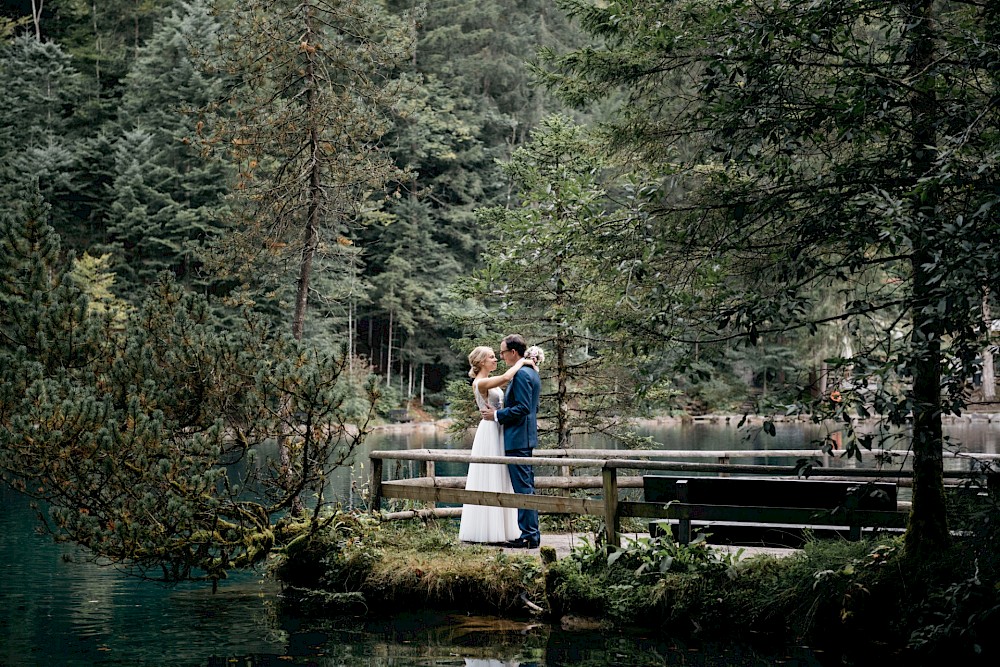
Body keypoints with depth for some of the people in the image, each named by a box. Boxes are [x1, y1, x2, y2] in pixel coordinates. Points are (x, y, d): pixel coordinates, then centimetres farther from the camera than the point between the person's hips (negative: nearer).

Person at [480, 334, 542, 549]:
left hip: (517, 440, -11)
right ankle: (532, 534, 17)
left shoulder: (521, 374, -16)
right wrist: (499, 412, 19)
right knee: (528, 487, 13)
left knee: (523, 488, -8)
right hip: (526, 437, 11)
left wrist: (497, 415, -14)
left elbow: (522, 408, -22)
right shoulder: (532, 372, 16)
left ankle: (528, 536, -7)